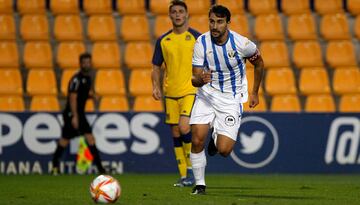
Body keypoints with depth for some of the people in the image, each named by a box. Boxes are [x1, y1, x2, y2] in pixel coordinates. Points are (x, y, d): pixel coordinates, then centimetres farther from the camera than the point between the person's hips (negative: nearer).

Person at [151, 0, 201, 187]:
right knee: (176, 133, 5)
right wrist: (156, 85, -2)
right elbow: (156, 67, 14)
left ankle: (191, 169, -5)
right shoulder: (163, 40, 8)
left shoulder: (196, 38, -1)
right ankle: (183, 176, 13)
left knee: (184, 127, -21)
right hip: (170, 93, 4)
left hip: (191, 91, -4)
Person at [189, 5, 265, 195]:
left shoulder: (241, 44, -16)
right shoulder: (201, 43, -13)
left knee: (223, 150, -12)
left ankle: (217, 139, 26)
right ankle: (199, 184, 3)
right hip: (207, 93, 1)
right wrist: (201, 79, -35)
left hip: (231, 99, -1)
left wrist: (254, 92, 11)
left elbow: (258, 63, 5)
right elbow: (195, 79, -11)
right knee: (197, 140, -16)